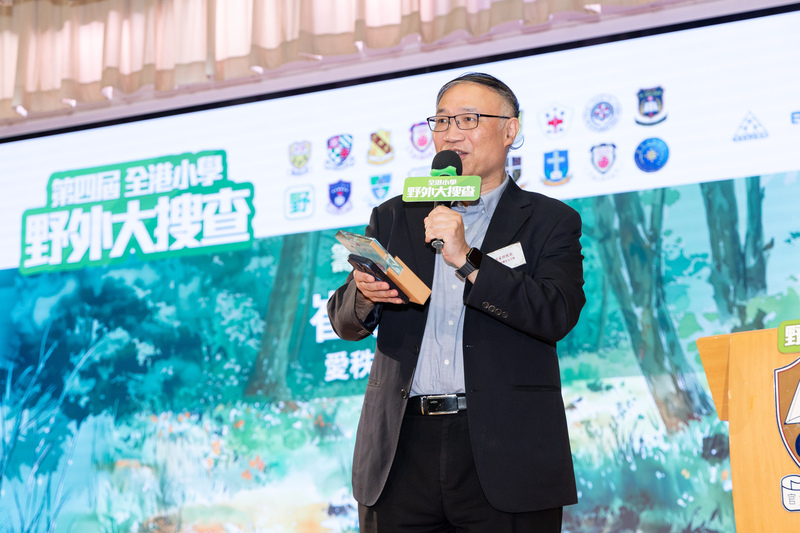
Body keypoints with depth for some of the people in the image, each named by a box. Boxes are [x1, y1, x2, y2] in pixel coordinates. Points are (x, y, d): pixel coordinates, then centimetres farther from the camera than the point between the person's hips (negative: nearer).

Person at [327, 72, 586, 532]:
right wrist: (366, 295, -13)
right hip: (403, 451, 2)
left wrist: (468, 261, -17)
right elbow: (345, 322, 11)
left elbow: (558, 316, -8)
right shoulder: (394, 218, 16)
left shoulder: (550, 221, 7)